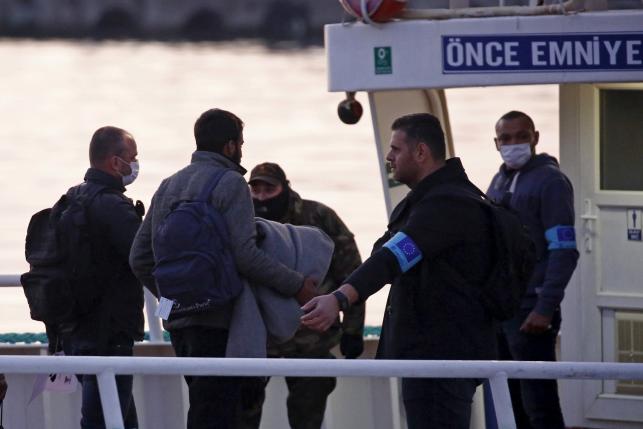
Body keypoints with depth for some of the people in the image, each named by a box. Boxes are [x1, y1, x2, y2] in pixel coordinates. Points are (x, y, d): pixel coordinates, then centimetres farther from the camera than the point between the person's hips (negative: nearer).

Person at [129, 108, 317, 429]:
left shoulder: (167, 187, 16)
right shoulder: (230, 183, -8)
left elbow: (140, 258, 16)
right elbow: (244, 254, -19)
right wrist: (296, 286, -11)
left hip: (178, 321, 8)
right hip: (217, 320, -8)